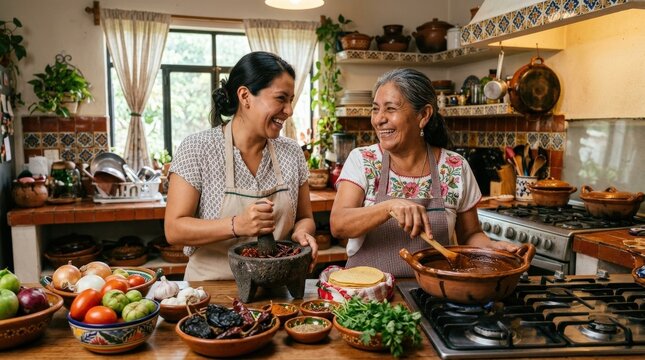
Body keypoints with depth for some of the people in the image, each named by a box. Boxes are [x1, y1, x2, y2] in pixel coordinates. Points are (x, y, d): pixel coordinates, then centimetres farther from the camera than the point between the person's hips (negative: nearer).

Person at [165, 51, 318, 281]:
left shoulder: (292, 152, 4)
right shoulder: (197, 149, -7)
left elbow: (304, 218, 13)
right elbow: (174, 229, -10)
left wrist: (301, 233, -10)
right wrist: (237, 225, -24)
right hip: (212, 286, -4)